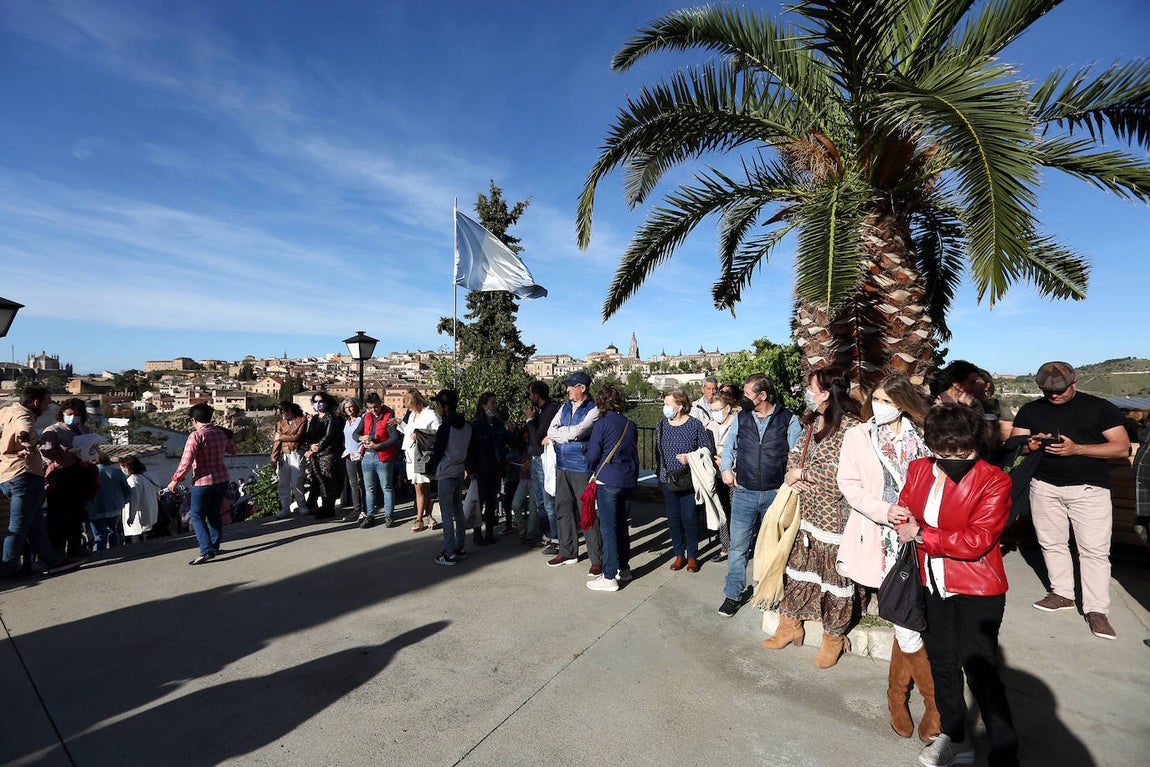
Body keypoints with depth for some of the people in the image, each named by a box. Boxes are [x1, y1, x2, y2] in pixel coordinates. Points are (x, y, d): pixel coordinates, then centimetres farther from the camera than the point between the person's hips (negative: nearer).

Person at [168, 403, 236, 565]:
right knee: (214, 514, 19)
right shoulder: (221, 433, 2)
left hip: (203, 482, -6)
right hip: (222, 479, 6)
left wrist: (175, 480, -9)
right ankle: (215, 546, 28)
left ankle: (207, 551, -5)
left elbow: (186, 462, -20)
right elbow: (232, 450, 18)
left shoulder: (196, 436, -16)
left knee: (197, 516, 4)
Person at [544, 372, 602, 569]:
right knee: (563, 509, 14)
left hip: (581, 467, -7)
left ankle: (597, 559, 7)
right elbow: (551, 430, 2)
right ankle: (568, 552, 28)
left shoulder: (593, 410, -9)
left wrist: (557, 434, -4)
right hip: (562, 465, 7)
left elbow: (576, 432, -20)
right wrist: (569, 434, -13)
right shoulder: (565, 407, 12)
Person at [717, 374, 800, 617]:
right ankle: (733, 594, 15)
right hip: (744, 494, 2)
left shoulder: (789, 421, -3)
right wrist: (726, 469, 2)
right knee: (738, 546, 3)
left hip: (776, 494, -1)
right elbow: (728, 447, 17)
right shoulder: (740, 419, 6)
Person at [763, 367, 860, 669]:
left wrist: (801, 473, -12)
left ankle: (834, 637, 28)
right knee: (798, 567, 16)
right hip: (807, 511, 8)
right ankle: (790, 625, 32)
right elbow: (796, 453, 16)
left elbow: (839, 471, -23)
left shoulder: (849, 425, -17)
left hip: (835, 515, -8)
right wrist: (792, 475, -4)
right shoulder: (812, 421, 9)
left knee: (835, 574, 8)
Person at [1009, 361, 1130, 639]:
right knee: (1051, 543, 9)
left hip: (1089, 488, -2)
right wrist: (1029, 445, -19)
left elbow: (1122, 447, -5)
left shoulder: (1100, 407, 0)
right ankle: (1063, 594, 24)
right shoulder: (1030, 410, 7)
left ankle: (1096, 610, 6)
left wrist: (1076, 449, -19)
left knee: (1095, 550, -3)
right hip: (1045, 487, 3)